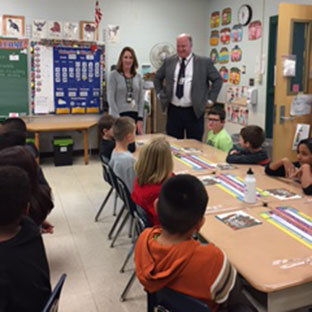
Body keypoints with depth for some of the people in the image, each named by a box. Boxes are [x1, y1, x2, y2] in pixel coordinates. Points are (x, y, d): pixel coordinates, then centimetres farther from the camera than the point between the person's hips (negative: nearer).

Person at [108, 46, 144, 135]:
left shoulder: (138, 77, 11)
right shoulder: (114, 75, 1)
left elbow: (141, 99, 10)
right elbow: (111, 98, -5)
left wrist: (140, 119, 1)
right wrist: (117, 119, -11)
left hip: (135, 115, 4)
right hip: (120, 115, -3)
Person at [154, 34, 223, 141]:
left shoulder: (204, 62, -2)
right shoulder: (169, 61, 7)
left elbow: (218, 80, 3)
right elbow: (157, 78, 20)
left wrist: (210, 99, -1)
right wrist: (160, 94, 11)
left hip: (194, 112, -2)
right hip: (173, 111, 3)